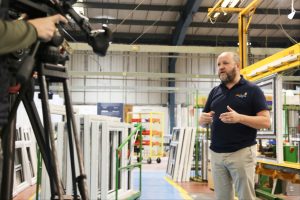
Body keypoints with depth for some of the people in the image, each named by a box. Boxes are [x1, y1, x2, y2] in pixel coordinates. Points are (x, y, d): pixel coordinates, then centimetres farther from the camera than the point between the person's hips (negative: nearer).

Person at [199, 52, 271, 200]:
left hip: (242, 152, -5)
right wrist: (204, 119, -8)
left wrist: (239, 118, -23)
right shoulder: (215, 92, 13)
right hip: (216, 153, 5)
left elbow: (266, 121, -8)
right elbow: (202, 121, 17)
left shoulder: (252, 90, -2)